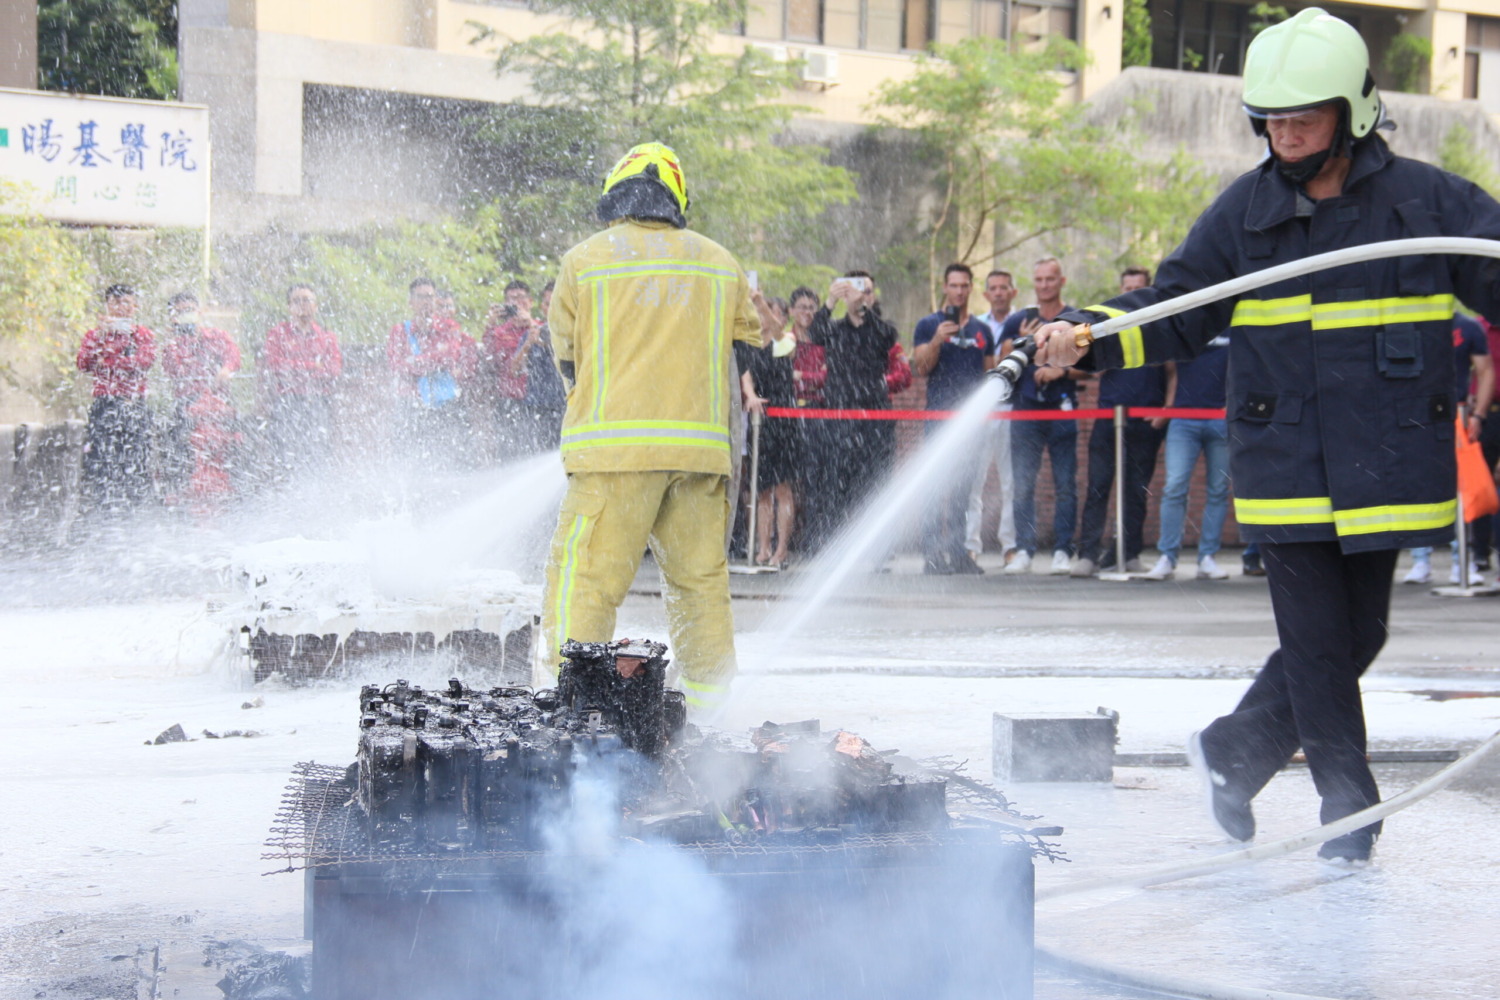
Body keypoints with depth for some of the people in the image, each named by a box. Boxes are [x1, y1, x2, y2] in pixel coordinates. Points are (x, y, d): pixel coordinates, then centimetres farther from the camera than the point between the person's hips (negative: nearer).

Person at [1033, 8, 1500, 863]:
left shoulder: (1432, 203, -3)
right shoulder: (1245, 213, 2)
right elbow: (1174, 313, 4)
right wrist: (1086, 336, -11)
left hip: (1385, 470, 1)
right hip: (1285, 467, -1)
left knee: (1356, 638, 11)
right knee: (1317, 644, -2)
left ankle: (1235, 752, 30)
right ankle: (1350, 806, 11)